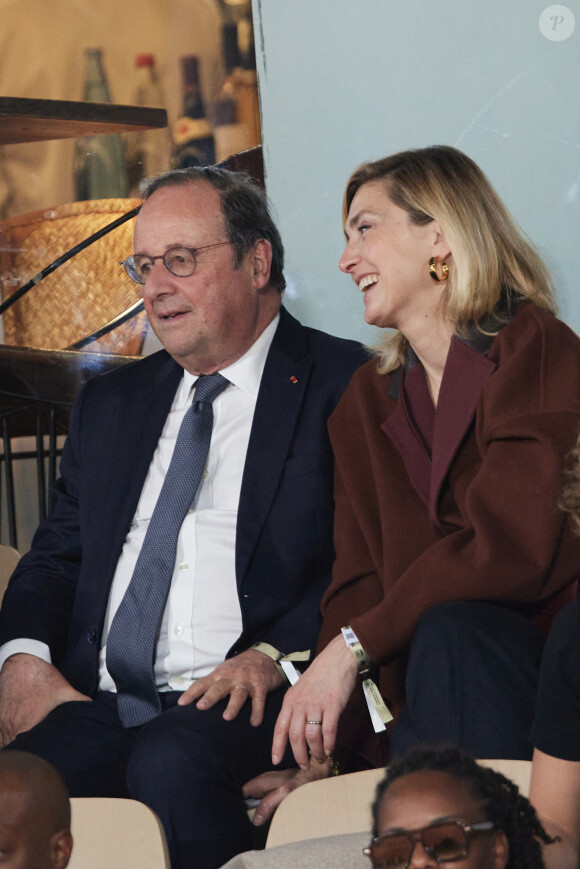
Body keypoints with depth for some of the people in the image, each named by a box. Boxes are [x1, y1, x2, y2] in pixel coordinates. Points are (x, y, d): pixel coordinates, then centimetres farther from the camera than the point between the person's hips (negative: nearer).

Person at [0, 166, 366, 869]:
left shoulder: (346, 387, 4)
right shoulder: (109, 404, 23)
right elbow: (57, 555, 23)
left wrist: (274, 656, -19)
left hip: (235, 704, -4)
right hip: (94, 702, 4)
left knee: (171, 765, -35)